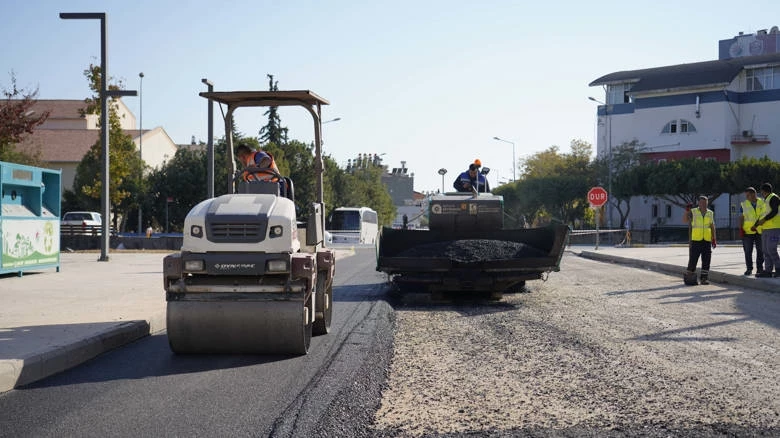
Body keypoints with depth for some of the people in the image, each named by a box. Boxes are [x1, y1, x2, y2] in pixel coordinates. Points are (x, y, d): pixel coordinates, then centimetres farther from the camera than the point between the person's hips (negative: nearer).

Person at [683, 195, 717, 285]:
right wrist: (687, 211, -28)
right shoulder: (693, 212, 2)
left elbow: (712, 227, 15)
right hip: (695, 240, -3)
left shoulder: (710, 213, 12)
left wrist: (714, 240, 10)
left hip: (707, 240, 3)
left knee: (706, 260, 0)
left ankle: (704, 278, 4)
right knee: (693, 259, -3)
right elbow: (684, 220, -13)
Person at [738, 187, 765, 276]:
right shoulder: (743, 204, 3)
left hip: (760, 231, 1)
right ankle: (749, 268, 8)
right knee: (748, 251, 0)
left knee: (760, 251, 4)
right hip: (748, 231, 0)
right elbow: (741, 218, 3)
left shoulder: (762, 203, 4)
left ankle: (760, 268, 13)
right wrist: (740, 229, -7)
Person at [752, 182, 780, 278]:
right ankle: (768, 271, 6)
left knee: (771, 249, -12)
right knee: (766, 250, 5)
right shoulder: (766, 200, 21)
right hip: (765, 229, 10)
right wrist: (755, 225, 23)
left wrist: (764, 219, -22)